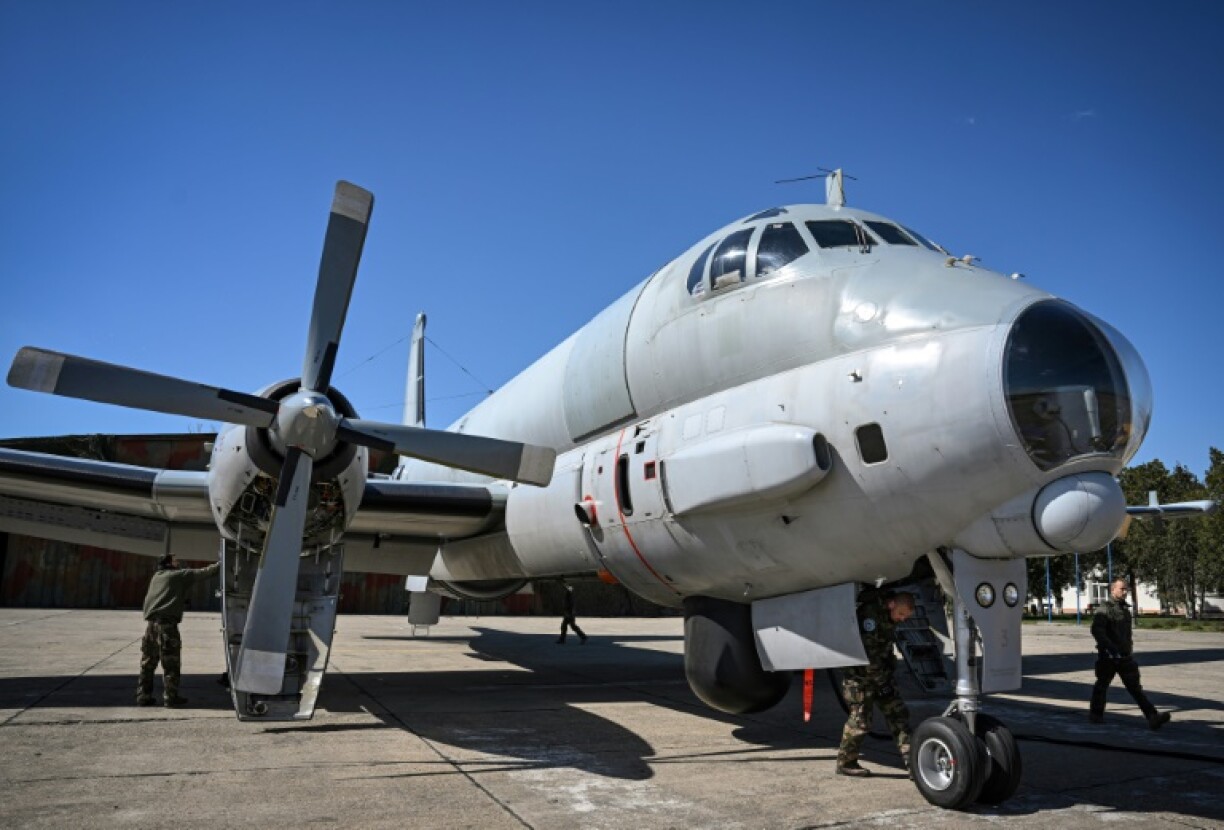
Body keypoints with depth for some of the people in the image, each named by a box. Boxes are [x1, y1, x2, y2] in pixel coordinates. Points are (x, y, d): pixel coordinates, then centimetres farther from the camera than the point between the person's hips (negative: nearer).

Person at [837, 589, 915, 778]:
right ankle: (845, 763, 14)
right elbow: (869, 653, -25)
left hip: (881, 672, 9)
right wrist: (882, 682, -19)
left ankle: (910, 760, 7)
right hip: (861, 676, -8)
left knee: (898, 712, 3)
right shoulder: (870, 614, -25)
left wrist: (888, 675, 11)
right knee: (860, 720, -1)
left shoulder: (889, 615, 4)